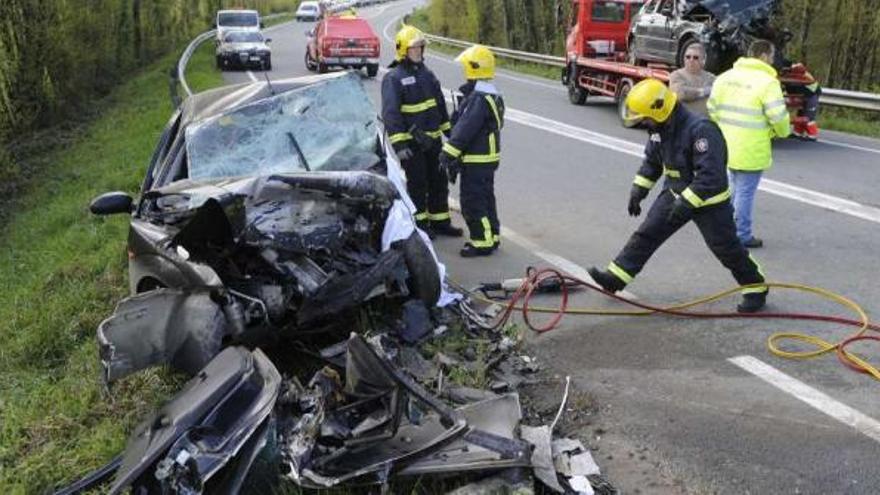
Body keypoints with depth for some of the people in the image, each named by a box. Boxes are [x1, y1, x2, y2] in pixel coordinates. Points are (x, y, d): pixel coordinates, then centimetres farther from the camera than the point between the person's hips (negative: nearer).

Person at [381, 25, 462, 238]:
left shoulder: (427, 74, 12)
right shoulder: (393, 78, -11)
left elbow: (440, 104, 20)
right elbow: (390, 113, -17)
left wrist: (449, 130, 19)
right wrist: (399, 144, -23)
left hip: (433, 140, 7)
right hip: (412, 143, -7)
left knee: (439, 182, 13)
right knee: (417, 185, 2)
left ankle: (440, 222, 25)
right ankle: (419, 224, 16)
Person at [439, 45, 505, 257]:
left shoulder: (479, 98, -21)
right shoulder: (492, 95, 14)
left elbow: (465, 129, -24)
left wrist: (448, 153, -20)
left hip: (476, 160, -10)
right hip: (487, 158, 10)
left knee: (472, 202, -4)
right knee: (485, 198, 17)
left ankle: (483, 242, 1)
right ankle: (492, 237, 26)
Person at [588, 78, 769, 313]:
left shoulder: (701, 129, -30)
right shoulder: (659, 128, -4)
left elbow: (710, 176, -33)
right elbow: (652, 161, 13)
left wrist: (686, 203, -33)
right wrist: (638, 189, 8)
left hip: (708, 200, -7)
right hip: (675, 193, 7)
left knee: (727, 248, 4)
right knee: (646, 234, 4)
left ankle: (756, 289, 23)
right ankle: (615, 278, 10)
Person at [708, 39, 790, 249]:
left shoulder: (725, 77, 6)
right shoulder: (767, 82, -14)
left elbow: (713, 108, 8)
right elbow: (778, 116, -16)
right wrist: (783, 132, 4)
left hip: (727, 145, 7)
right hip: (751, 150, -7)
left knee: (735, 188, 22)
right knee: (745, 192, 3)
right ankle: (742, 235, 12)